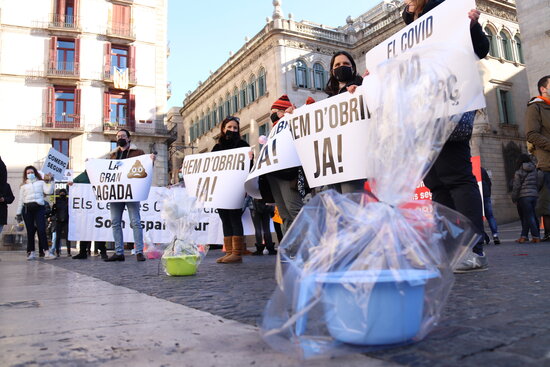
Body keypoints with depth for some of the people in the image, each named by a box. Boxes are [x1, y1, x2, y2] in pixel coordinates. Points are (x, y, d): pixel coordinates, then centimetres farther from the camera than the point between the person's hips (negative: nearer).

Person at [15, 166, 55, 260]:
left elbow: (48, 191, -2)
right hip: (27, 209, 2)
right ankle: (31, 252, 6)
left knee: (41, 230, -10)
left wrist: (50, 181, -8)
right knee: (30, 231, 1)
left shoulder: (41, 182, 14)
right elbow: (21, 200, 14)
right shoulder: (23, 186, 16)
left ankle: (45, 251, -13)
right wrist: (18, 213, 11)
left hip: (39, 208, -1)